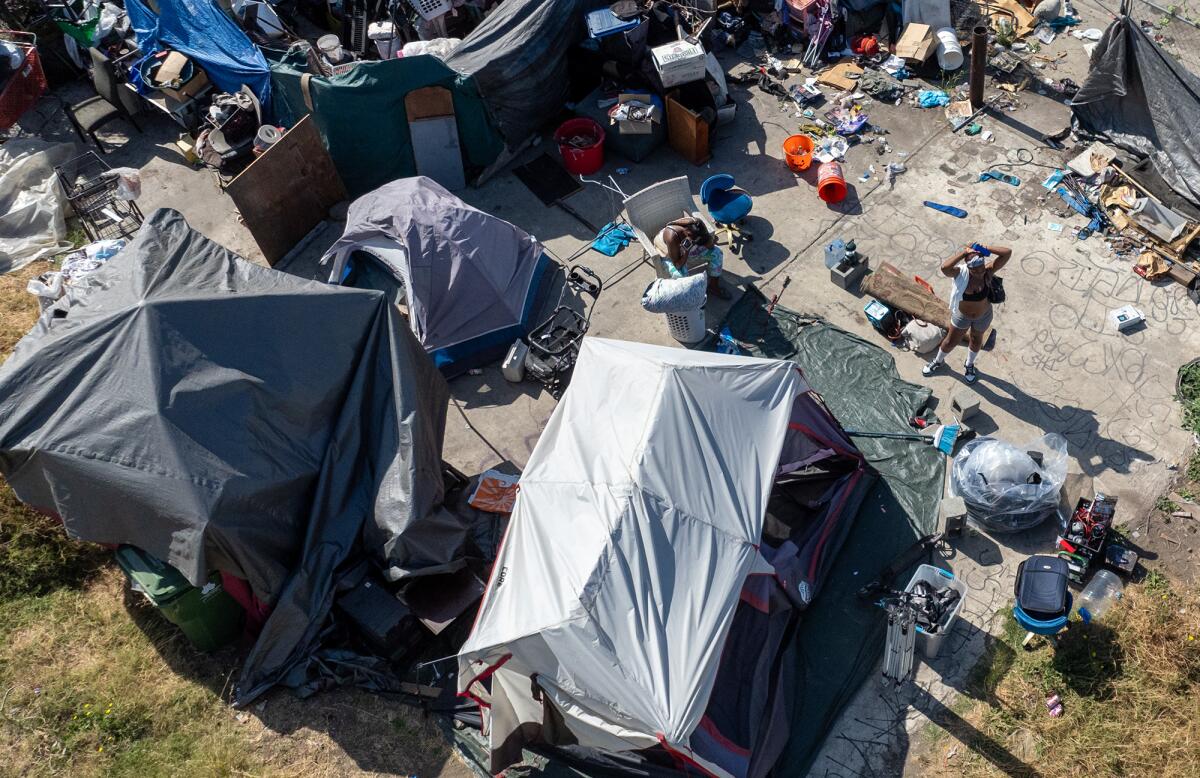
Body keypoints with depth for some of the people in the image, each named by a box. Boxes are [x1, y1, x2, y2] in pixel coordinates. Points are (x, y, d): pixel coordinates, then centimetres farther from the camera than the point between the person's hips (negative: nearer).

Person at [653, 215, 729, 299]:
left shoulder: (698, 224, -29)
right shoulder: (672, 236, -44)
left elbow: (710, 246, -16)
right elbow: (678, 265, -35)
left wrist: (711, 239, -37)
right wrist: (687, 250, -47)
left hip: (687, 249, 6)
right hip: (668, 254, -5)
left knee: (716, 253, -8)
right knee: (681, 275, -34)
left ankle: (713, 286, 12)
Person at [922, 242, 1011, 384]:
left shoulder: (988, 271, -29)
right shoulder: (961, 272, -32)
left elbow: (1008, 252, -39)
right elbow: (944, 268, -54)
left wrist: (985, 248, -42)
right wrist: (964, 252, -52)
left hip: (983, 316, 1)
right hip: (961, 315, -1)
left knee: (976, 340, 27)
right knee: (951, 341, 21)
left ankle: (969, 365, 55)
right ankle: (938, 361, 51)